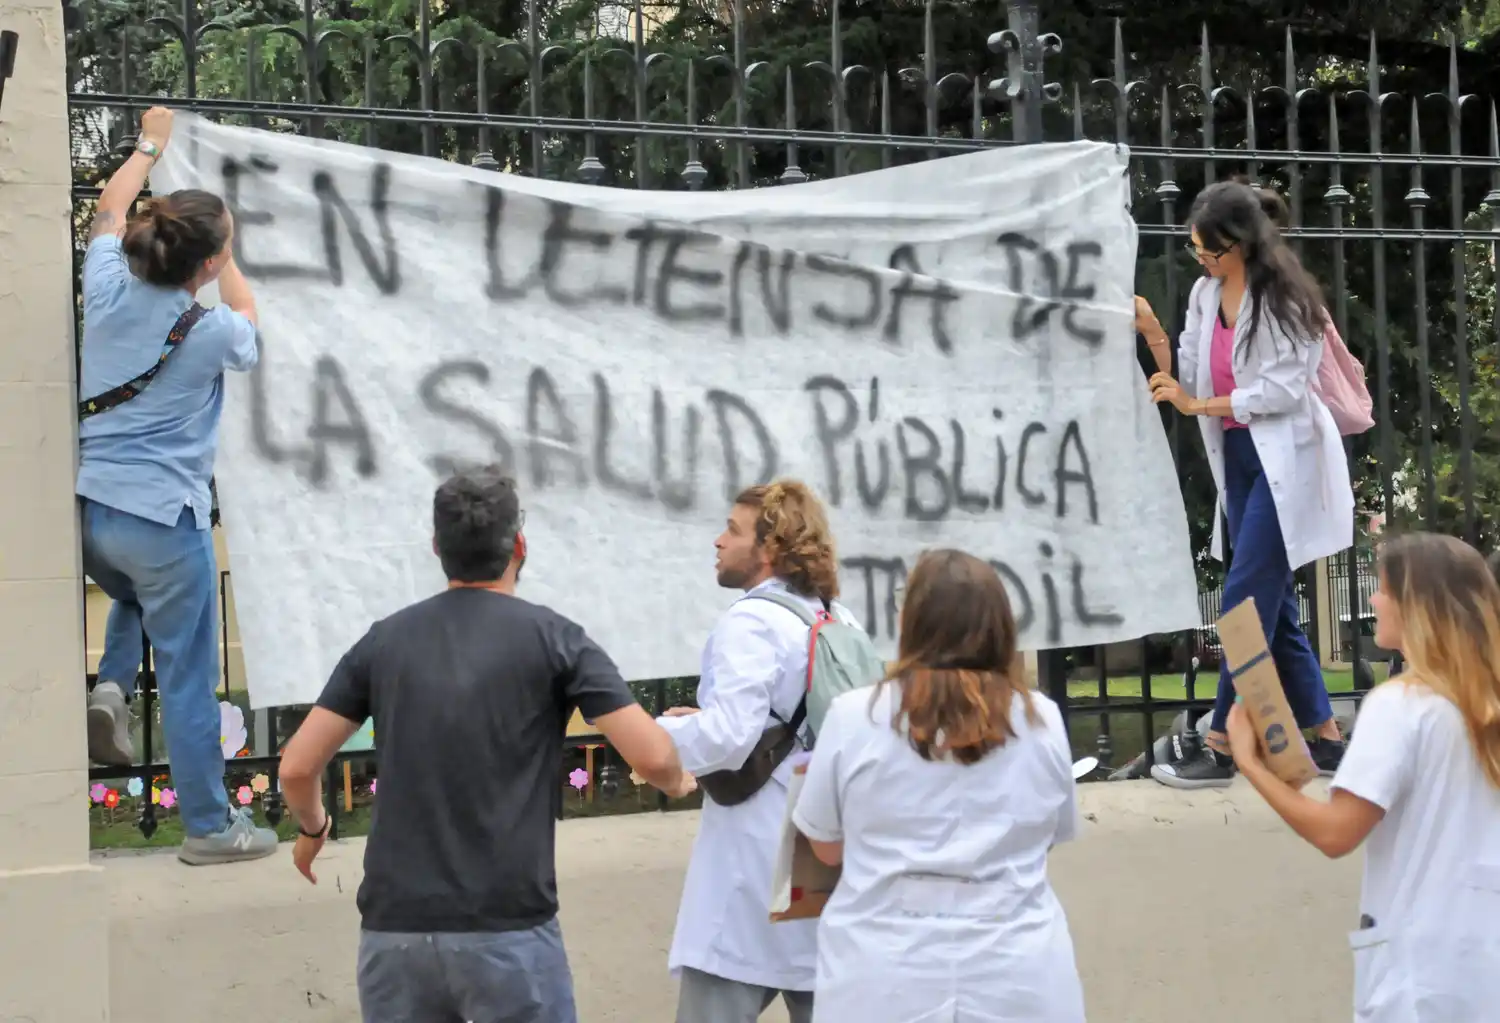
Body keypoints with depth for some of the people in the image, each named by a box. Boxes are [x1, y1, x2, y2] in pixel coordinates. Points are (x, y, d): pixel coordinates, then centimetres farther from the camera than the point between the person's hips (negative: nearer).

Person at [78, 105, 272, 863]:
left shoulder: (109, 291, -1)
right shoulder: (209, 331, -12)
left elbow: (109, 212, 21)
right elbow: (247, 322, 15)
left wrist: (150, 146, 35)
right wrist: (224, 261, 28)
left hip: (89, 508, 6)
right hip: (162, 518, -6)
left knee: (134, 599, 37)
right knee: (187, 674, 5)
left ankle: (111, 686, 11)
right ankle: (209, 825, 13)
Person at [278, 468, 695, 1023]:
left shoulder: (385, 639, 7)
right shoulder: (551, 637, -2)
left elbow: (297, 768, 6)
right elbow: (651, 757, -9)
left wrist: (311, 830, 28)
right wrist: (679, 782, 14)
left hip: (395, 926, 4)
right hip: (508, 928, -3)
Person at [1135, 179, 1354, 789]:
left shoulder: (1280, 296, -13)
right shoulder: (1205, 294, 7)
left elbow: (1284, 390, -17)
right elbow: (1189, 379, 6)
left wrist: (1200, 407, -17)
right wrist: (1152, 333, -8)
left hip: (1284, 460, -8)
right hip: (1237, 458, 8)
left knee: (1246, 599, -9)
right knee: (1274, 606, 9)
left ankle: (1220, 749, -4)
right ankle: (1325, 741, 19)